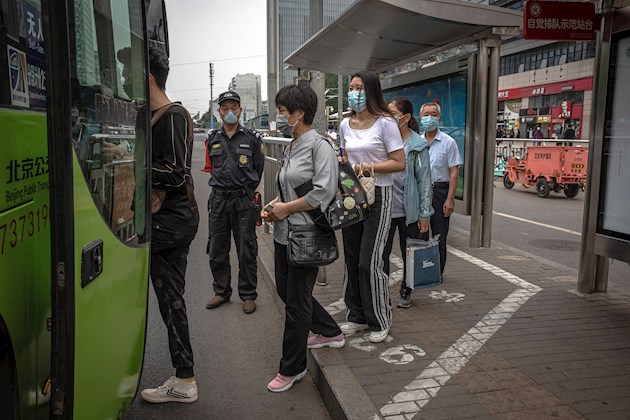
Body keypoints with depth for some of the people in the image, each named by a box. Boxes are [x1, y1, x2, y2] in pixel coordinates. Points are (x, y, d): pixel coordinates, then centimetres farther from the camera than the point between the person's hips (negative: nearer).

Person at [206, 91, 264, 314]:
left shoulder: (251, 138, 1)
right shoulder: (212, 139, 9)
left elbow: (258, 169, 6)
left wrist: (245, 190, 9)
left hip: (243, 200, -3)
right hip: (218, 200, 3)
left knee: (246, 251, 2)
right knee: (217, 251, 9)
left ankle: (248, 295, 15)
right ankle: (221, 291, 25)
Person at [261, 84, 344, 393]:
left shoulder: (319, 146, -13)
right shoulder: (290, 148, 13)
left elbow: (324, 191, -22)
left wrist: (286, 208, -16)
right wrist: (273, 206, 4)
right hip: (284, 232, 9)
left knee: (297, 301, 1)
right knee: (285, 290, 19)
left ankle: (292, 368, 19)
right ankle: (330, 332, 40)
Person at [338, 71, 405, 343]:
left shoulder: (385, 123, -9)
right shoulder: (346, 125, 9)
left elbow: (399, 163, -11)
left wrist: (368, 167, -20)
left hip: (378, 196, -6)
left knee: (369, 262, -7)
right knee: (351, 259, 9)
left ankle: (380, 321, 13)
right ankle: (357, 316, 25)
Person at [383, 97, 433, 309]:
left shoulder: (418, 145, -4)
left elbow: (424, 180, -3)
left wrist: (424, 214, -4)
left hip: (409, 210, -1)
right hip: (384, 208, 2)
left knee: (409, 253, 13)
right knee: (382, 253, 4)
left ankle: (405, 292, 31)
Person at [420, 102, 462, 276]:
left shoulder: (448, 142, -2)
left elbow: (454, 173, -6)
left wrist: (450, 199, -14)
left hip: (439, 191, -3)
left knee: (439, 236, 3)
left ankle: (437, 273, 14)